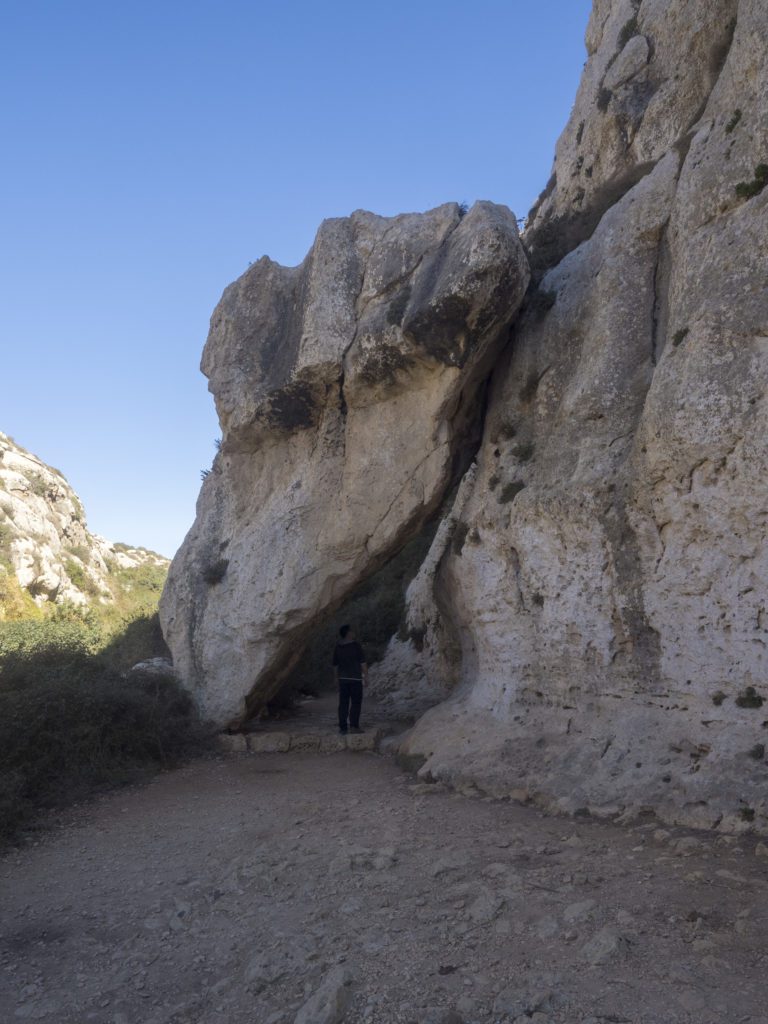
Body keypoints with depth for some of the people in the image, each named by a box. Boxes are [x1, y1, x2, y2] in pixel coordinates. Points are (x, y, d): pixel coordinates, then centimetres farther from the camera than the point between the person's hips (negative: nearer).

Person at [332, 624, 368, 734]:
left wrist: (336, 677, 21)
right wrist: (366, 675, -2)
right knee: (356, 702, 2)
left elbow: (335, 664, 11)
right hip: (355, 678, -5)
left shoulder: (338, 647, 5)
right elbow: (363, 662, -10)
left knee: (343, 703, 8)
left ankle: (342, 727, 8)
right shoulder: (355, 645, -11)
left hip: (343, 678, 5)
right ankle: (354, 726, -3)